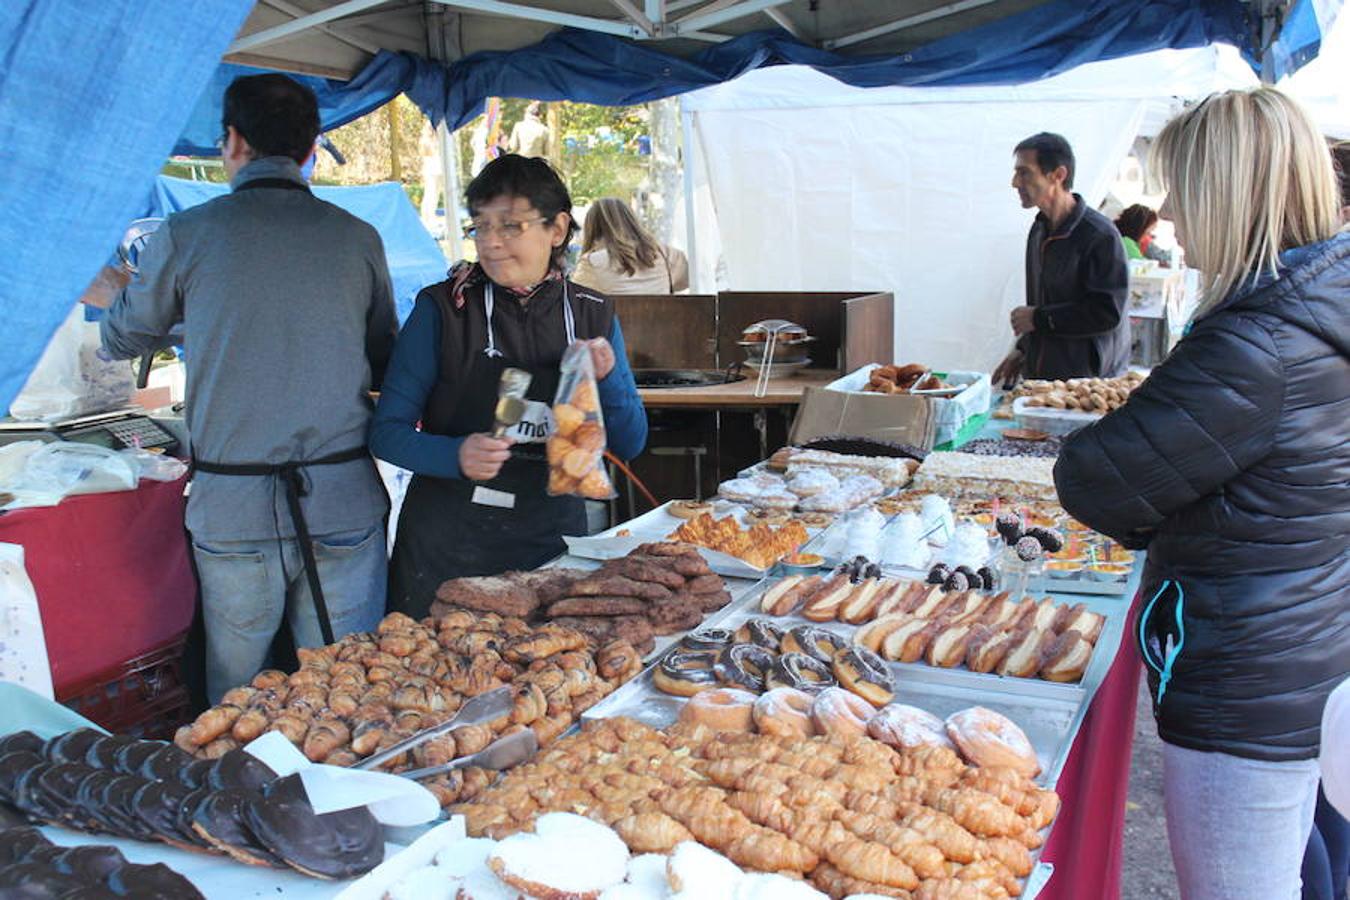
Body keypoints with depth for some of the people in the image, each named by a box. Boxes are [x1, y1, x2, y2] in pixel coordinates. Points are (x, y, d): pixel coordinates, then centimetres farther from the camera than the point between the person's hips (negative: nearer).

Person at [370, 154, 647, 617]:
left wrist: (609, 379, -12)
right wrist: (457, 456, -25)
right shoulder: (443, 307, -6)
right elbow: (387, 431, -7)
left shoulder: (593, 315, 3)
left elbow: (629, 445, 6)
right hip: (447, 548, -2)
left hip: (553, 544, 3)